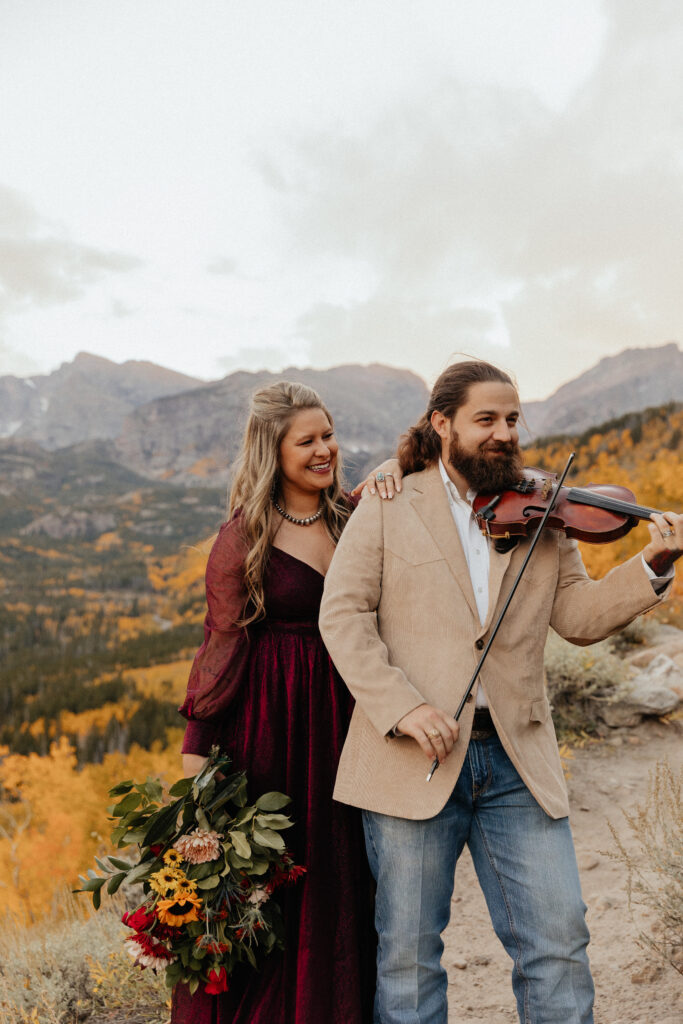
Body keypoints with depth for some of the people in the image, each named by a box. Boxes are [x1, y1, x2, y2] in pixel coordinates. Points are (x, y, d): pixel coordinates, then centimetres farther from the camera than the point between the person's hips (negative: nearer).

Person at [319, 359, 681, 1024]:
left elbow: (579, 616, 5)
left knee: (559, 943, 5)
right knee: (409, 953, 9)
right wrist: (401, 704, -19)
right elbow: (342, 614, -6)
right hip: (415, 756, -2)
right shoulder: (388, 507, 2)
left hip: (517, 758, 3)